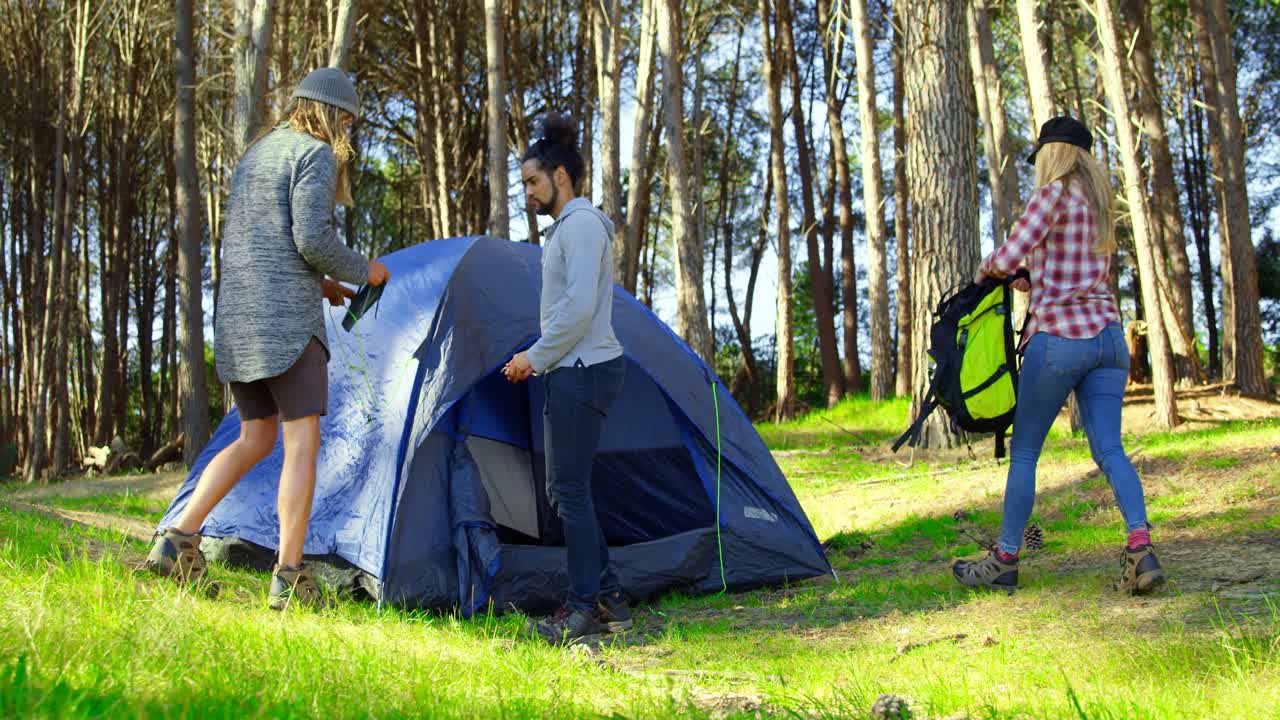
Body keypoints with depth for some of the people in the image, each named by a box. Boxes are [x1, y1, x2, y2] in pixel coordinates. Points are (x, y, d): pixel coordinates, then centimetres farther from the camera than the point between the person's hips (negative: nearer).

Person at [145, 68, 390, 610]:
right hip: (288, 319, -9)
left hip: (236, 318, 9)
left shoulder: (255, 154, 22)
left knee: (255, 439, 15)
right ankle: (289, 578, -9)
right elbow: (312, 237, -16)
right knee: (302, 443, -6)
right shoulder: (315, 154, -5)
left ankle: (177, 539, 5)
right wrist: (362, 272, 1)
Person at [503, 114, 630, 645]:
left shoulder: (582, 223, -11)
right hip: (573, 371, 11)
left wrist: (534, 358, -12)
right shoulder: (565, 228, 21)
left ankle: (585, 610, -2)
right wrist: (538, 360, 15)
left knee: (571, 491, -8)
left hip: (584, 371, -11)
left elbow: (579, 308, -21)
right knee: (563, 491, 12)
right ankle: (608, 600, 17)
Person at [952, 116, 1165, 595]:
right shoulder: (1099, 204, 18)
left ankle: (1005, 560, 10)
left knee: (1024, 450, 3)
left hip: (1060, 336, -7)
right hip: (1109, 335, 7)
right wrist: (1035, 281, 23)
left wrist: (986, 270, 9)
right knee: (1109, 448, 0)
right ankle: (1141, 547, -18)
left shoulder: (1053, 193, -6)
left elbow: (1008, 257, -13)